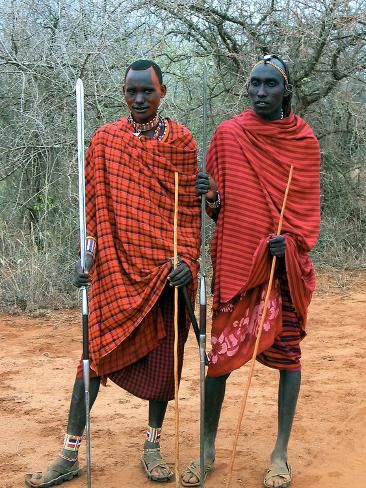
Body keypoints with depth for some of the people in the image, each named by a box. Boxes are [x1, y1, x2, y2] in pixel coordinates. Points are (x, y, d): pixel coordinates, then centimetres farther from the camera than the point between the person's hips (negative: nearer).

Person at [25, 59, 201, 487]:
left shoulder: (180, 140, 3)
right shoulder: (104, 140, 6)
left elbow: (190, 207, 1)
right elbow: (94, 206, 6)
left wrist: (187, 258, -9)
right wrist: (88, 256, -4)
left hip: (165, 269, 0)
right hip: (115, 265, 0)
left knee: (163, 355, 7)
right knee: (98, 351, 1)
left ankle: (153, 446, 23)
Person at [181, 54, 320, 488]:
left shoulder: (304, 140, 2)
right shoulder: (228, 135, 1)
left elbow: (309, 207, 4)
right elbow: (220, 207, 6)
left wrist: (291, 241, -14)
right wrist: (210, 197, -17)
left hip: (286, 263, 1)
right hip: (236, 261, 0)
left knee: (286, 351, 4)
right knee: (221, 352, 0)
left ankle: (280, 453, 16)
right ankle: (207, 449, 14)